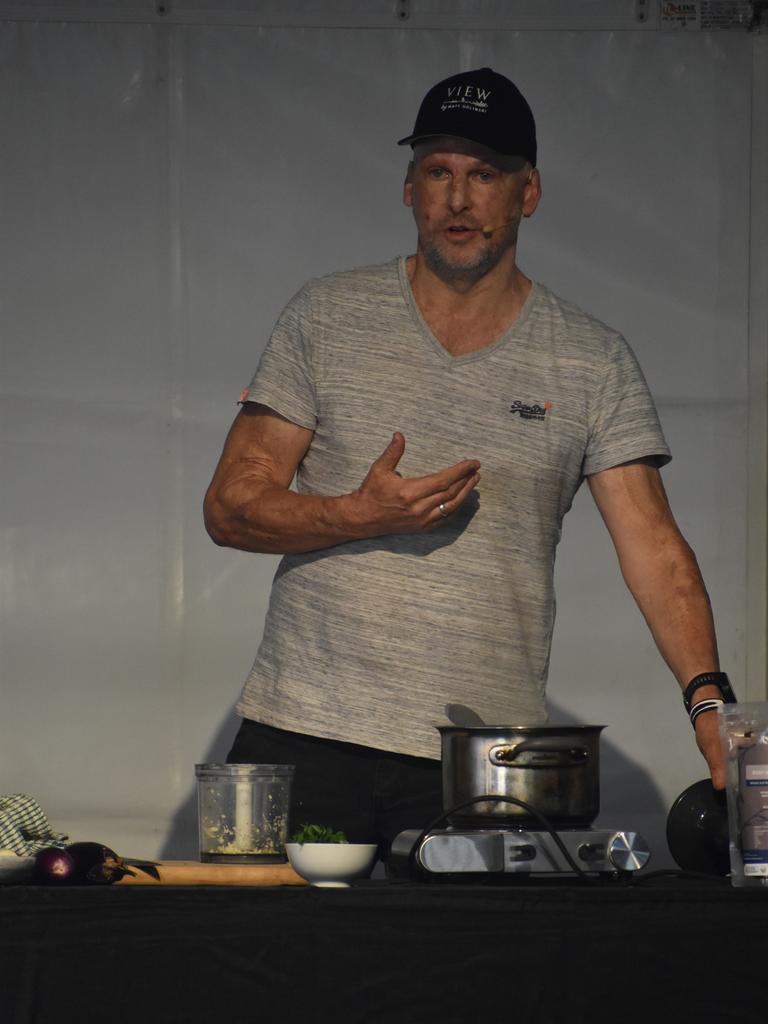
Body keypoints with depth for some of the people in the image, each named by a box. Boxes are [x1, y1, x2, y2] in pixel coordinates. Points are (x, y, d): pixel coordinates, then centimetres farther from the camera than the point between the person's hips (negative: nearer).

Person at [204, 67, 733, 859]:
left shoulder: (593, 362, 5)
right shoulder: (325, 319, 5)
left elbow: (652, 549, -1)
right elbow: (230, 507, 3)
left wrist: (708, 700, -17)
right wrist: (363, 516, -15)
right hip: (305, 734, 0)